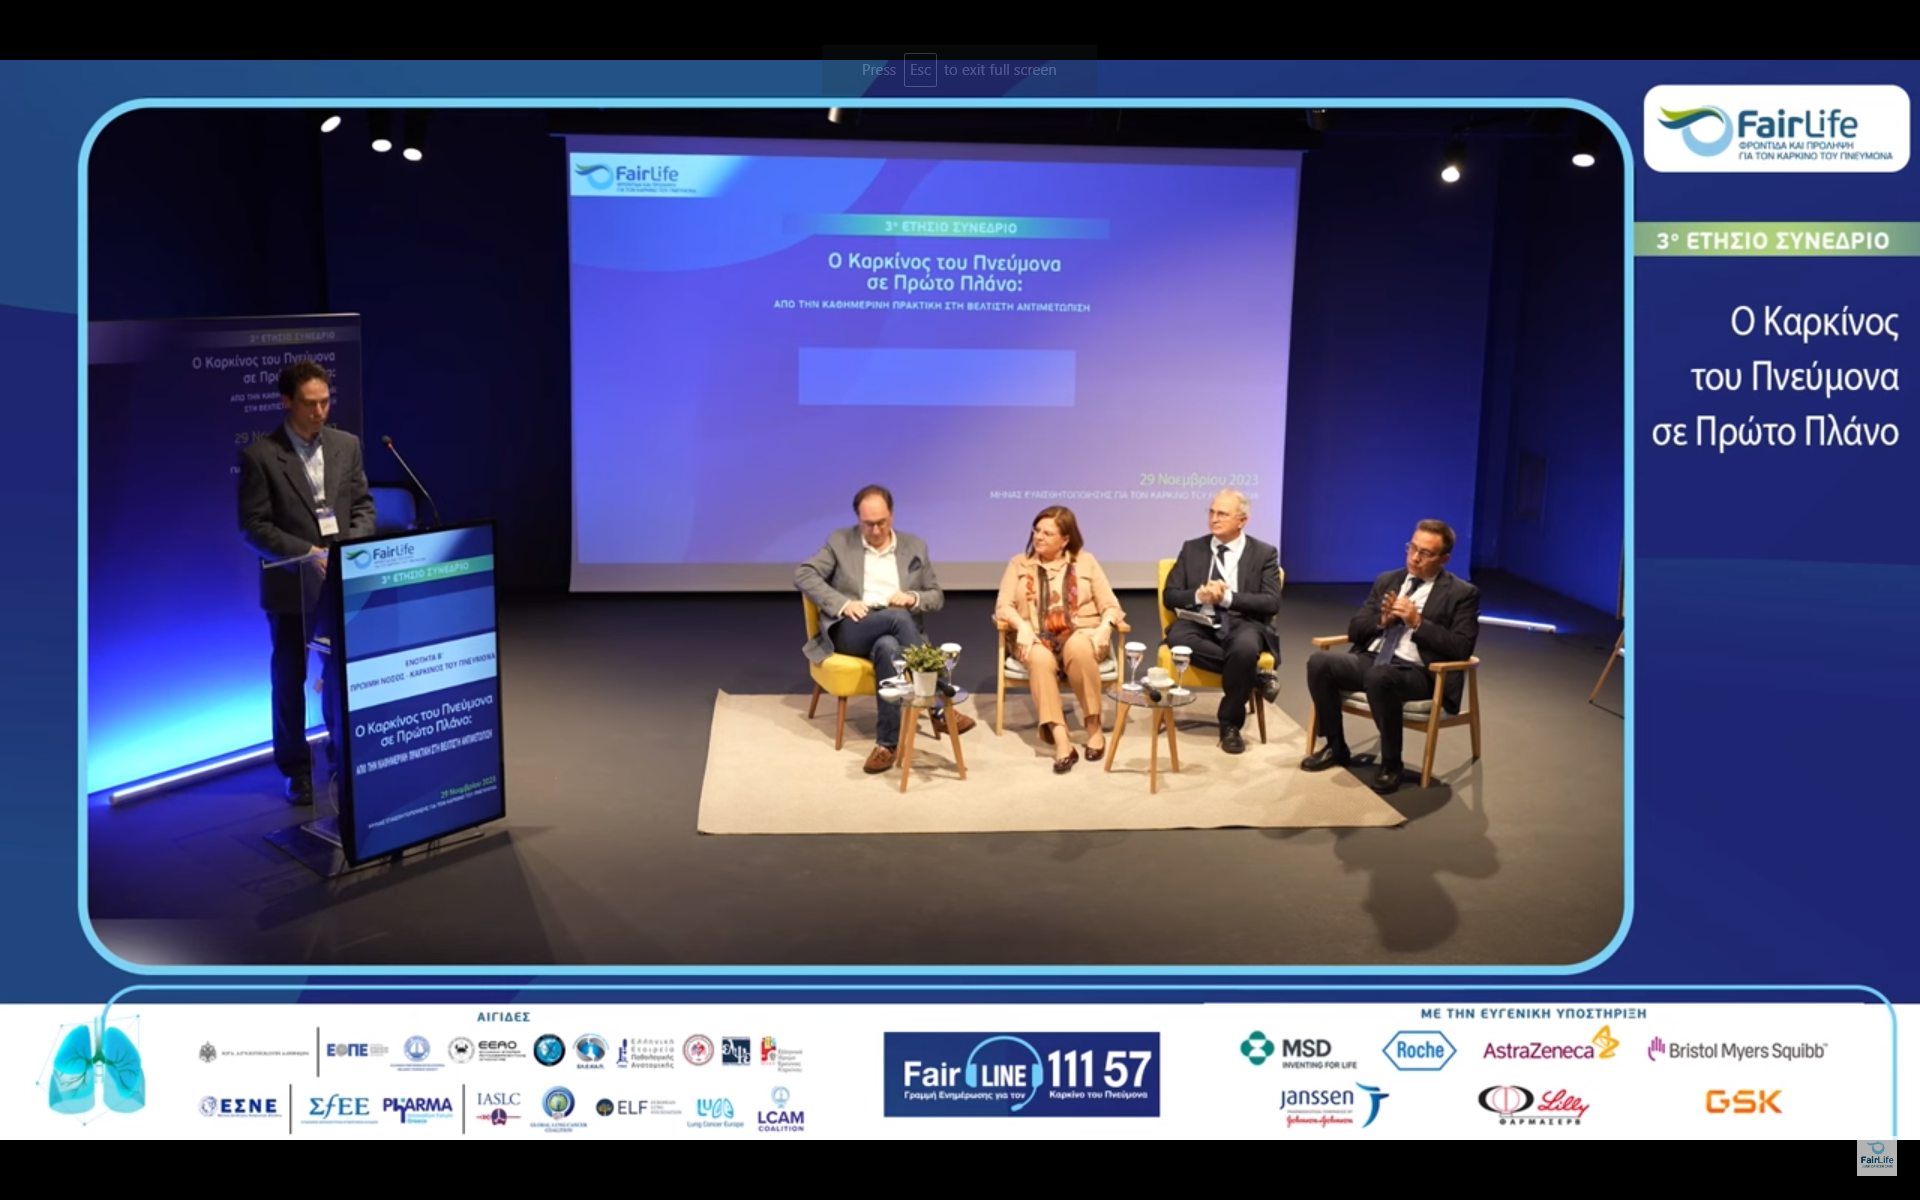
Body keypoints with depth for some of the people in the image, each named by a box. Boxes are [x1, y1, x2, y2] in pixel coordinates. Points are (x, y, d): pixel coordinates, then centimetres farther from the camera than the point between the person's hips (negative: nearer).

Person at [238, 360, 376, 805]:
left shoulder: (347, 444, 5)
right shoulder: (259, 454, -8)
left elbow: (363, 505, 9)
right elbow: (254, 526, -11)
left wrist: (355, 544, -10)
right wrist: (307, 553, -20)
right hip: (291, 584, -3)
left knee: (343, 670, 9)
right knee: (290, 677, 8)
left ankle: (344, 755, 26)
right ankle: (296, 769, 19)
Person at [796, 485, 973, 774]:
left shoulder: (915, 547, 15)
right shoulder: (840, 541, 9)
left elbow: (937, 597, 16)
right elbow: (802, 575, -1)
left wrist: (913, 598, -9)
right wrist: (843, 604, -15)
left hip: (896, 630, 2)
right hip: (849, 629, -2)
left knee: (887, 647, -39)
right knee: (897, 616, -36)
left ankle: (888, 741, -35)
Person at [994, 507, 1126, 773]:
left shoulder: (1086, 562, 13)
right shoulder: (1018, 564, 14)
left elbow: (1111, 606, 7)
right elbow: (1003, 606, 3)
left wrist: (1105, 627, -16)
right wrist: (1022, 626, -19)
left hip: (1080, 634, 0)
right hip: (1037, 638, 0)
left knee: (1079, 649, -39)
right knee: (1040, 658, -38)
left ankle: (1094, 727, -24)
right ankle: (1061, 741, -43)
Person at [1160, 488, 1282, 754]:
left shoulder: (1264, 553, 6)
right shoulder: (1192, 549, 13)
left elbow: (1271, 603, -5)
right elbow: (1169, 596, 7)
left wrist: (1228, 597, -17)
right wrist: (1199, 595, -14)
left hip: (1243, 624, -2)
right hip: (1201, 623, 2)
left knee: (1244, 646, -39)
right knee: (1177, 638, -34)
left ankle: (1230, 725, -16)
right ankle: (1254, 676, -18)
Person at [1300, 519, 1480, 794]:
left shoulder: (1462, 593, 0)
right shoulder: (1387, 581, 16)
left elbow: (1462, 649, -10)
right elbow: (1354, 629, 14)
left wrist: (1418, 622, -16)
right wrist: (1382, 620, -7)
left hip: (1418, 673, -6)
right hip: (1371, 659, 6)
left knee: (1379, 677, -38)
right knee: (1320, 662, -20)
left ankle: (1391, 763, -17)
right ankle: (1336, 747, -3)